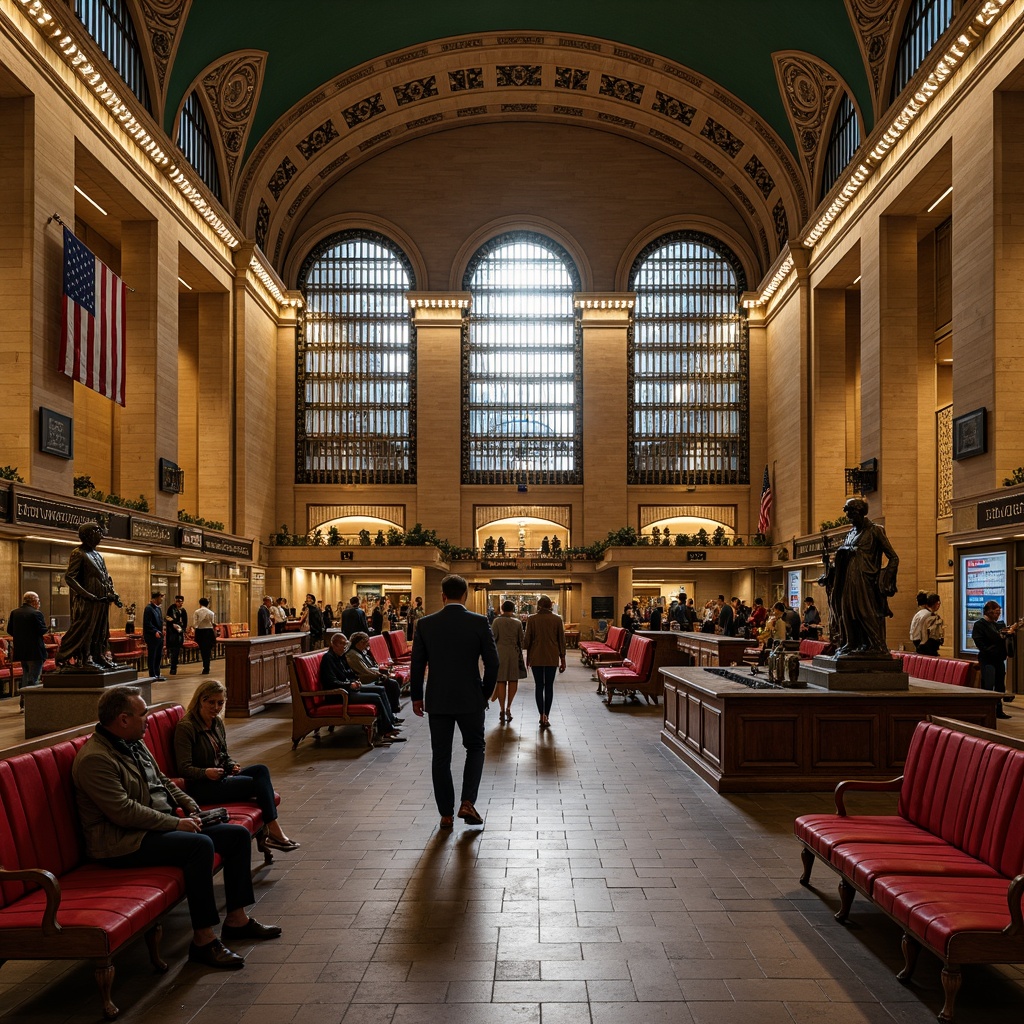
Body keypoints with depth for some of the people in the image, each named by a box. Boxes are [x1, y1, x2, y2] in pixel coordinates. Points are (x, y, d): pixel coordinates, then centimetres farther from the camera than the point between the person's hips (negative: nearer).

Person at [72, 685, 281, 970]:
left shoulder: (135, 744, 13)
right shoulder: (94, 759, -18)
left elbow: (162, 781, 23)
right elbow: (124, 811, -24)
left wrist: (191, 807, 7)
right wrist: (176, 823, -19)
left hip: (162, 825, 10)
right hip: (124, 843, -10)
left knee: (238, 835, 1)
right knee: (201, 845, -33)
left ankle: (237, 920, 9)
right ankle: (203, 941, -25)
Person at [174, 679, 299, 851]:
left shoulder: (218, 722, 11)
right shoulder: (185, 727, -14)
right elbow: (184, 769, -17)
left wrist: (233, 765, -2)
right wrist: (206, 772, -35)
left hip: (222, 776, 8)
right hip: (201, 787, -8)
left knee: (261, 770, -17)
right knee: (259, 782, -21)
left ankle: (264, 834, -22)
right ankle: (274, 832, -16)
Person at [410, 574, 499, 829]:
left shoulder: (425, 624, -3)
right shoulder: (479, 622, -7)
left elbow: (417, 664, 0)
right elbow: (492, 663, -6)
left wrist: (417, 697, 12)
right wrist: (485, 694, 7)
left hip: (437, 700, 1)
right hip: (471, 699, -1)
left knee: (441, 756, 10)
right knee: (475, 748, 18)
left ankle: (446, 814, 14)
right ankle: (467, 803, 5)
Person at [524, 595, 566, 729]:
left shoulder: (532, 619, -5)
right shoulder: (557, 619, -2)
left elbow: (527, 640, -3)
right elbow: (561, 640, 1)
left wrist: (527, 658, 9)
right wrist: (562, 660, 8)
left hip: (536, 658, -1)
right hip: (552, 658, 1)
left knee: (539, 687, 7)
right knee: (549, 687, 8)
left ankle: (542, 716, -1)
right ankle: (546, 716, 6)